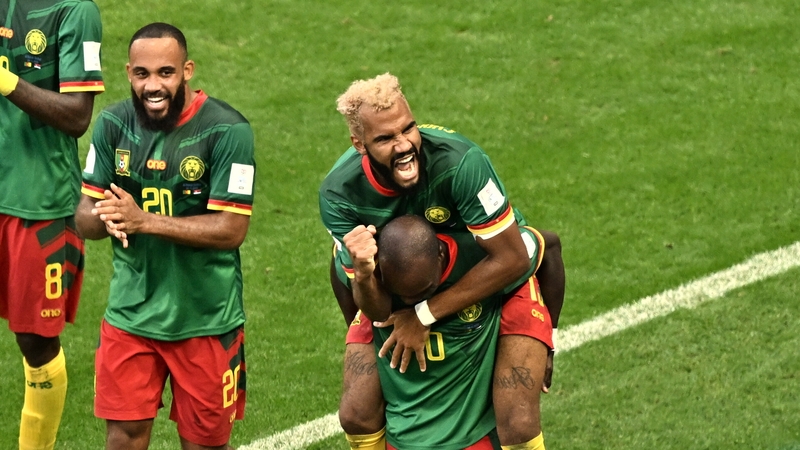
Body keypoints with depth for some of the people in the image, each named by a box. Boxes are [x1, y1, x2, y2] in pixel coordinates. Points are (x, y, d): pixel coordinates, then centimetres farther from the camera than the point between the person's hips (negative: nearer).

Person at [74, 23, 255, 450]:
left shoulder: (226, 131, -15)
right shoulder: (114, 124, -1)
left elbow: (231, 230, -19)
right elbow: (84, 216, 2)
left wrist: (144, 221, -25)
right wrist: (105, 218, -23)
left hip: (206, 321, -3)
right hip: (130, 313, 3)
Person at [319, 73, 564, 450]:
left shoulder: (460, 161, -35)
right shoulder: (339, 193, -25)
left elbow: (510, 258, -27)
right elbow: (375, 309, -21)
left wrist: (425, 315, -26)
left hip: (495, 282, -3)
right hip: (402, 294, 3)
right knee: (357, 417, -3)